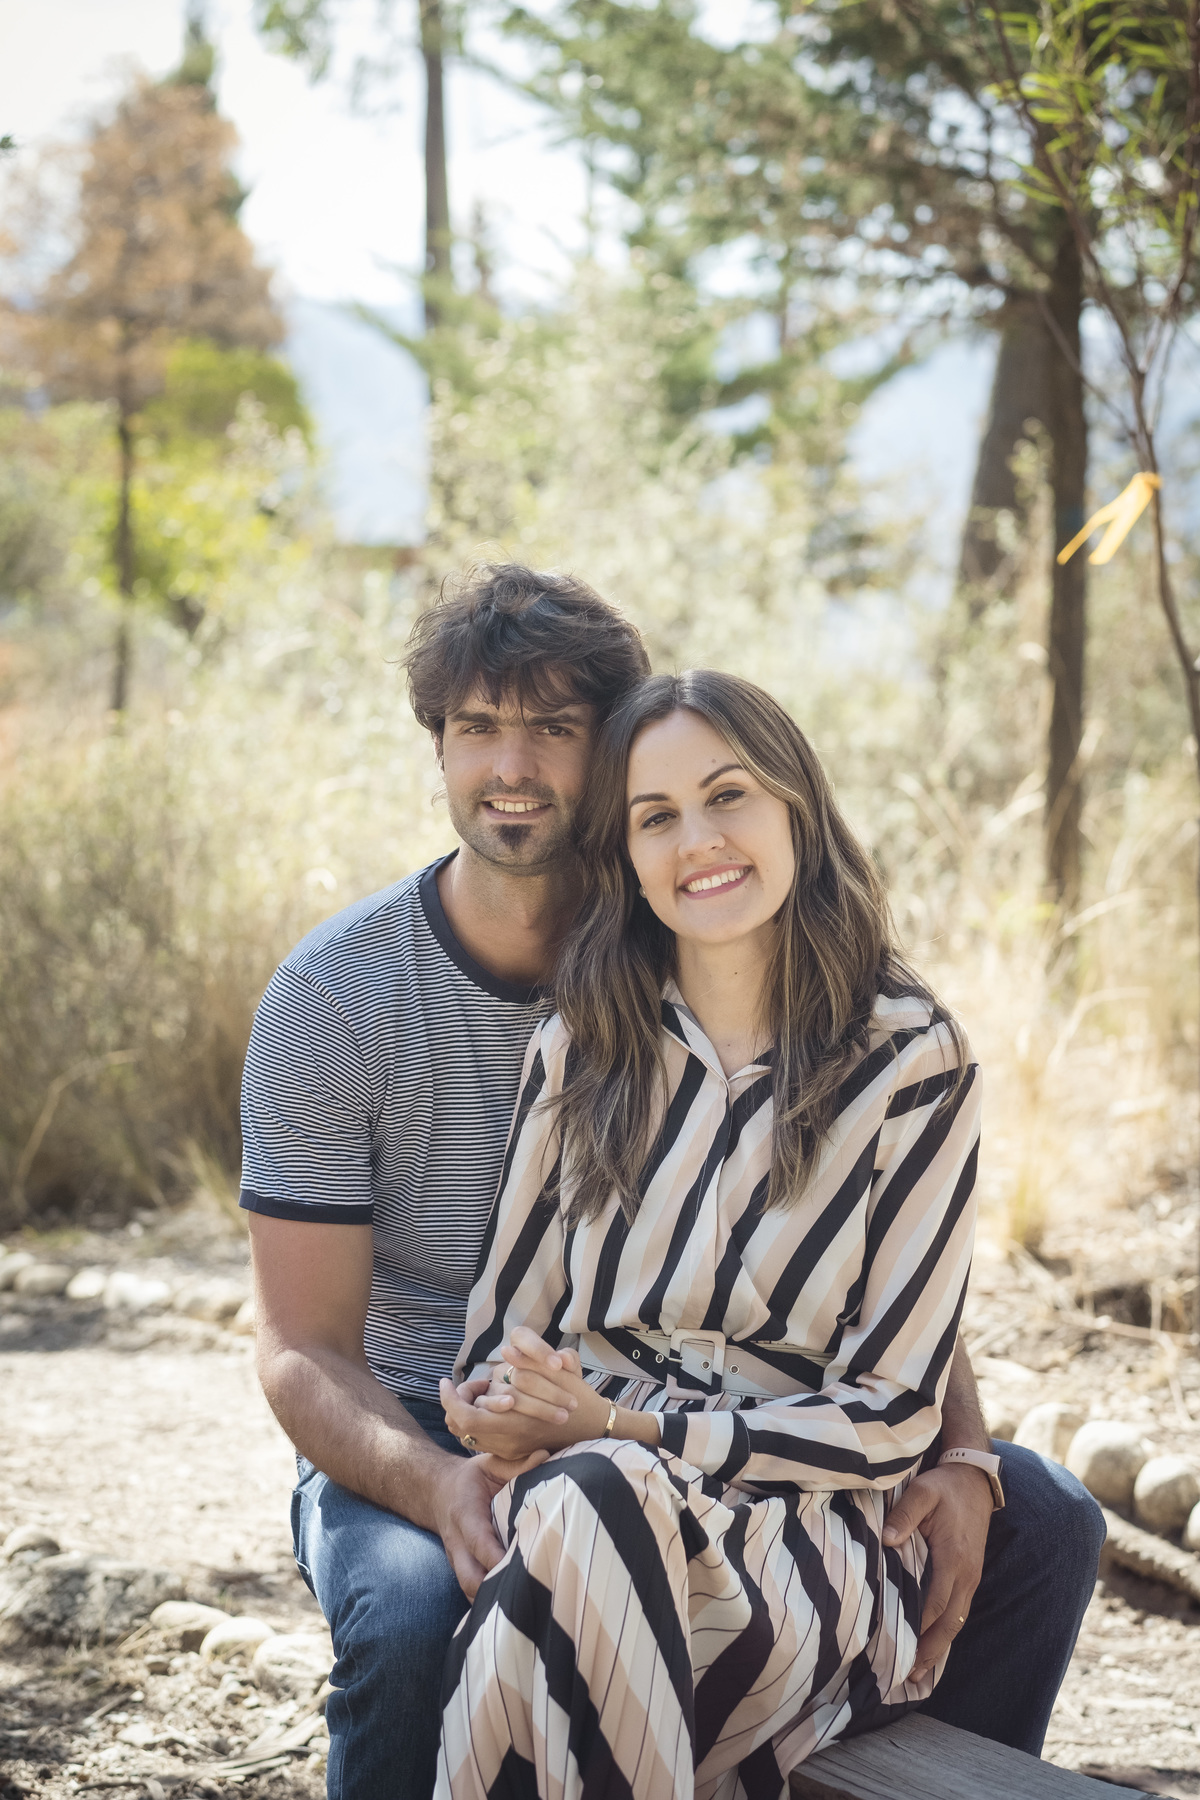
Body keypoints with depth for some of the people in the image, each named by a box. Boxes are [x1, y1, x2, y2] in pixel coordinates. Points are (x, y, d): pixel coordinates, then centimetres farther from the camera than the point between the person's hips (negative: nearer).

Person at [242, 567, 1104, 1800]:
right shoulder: (333, 999, -10)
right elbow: (304, 1351, -12)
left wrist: (956, 1462, -21)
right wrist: (438, 1485, -34)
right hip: (417, 1444, -3)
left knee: (1039, 1522, -10)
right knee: (416, 1617, -38)